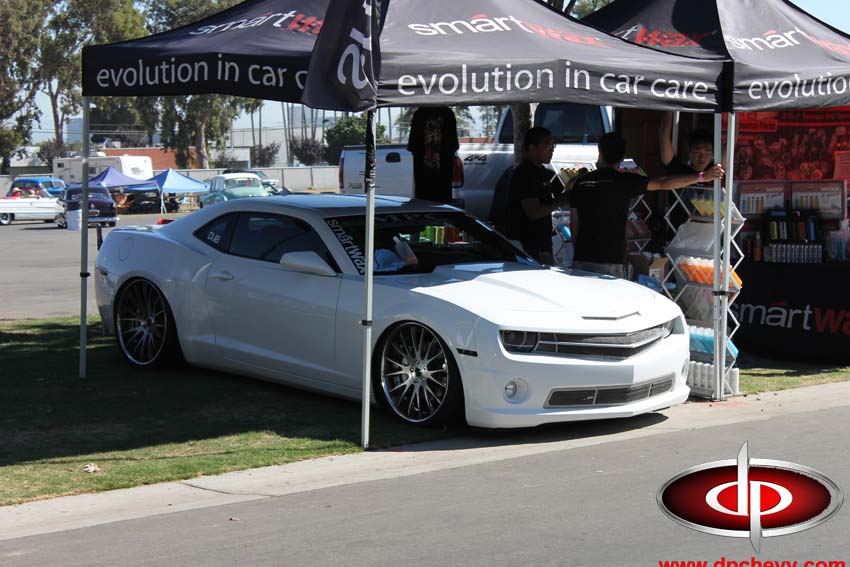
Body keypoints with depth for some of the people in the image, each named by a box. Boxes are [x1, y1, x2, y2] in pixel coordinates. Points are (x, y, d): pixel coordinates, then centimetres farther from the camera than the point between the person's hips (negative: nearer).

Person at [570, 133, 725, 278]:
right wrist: (702, 176, -14)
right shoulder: (624, 181, -6)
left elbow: (574, 224, 11)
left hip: (582, 260, 4)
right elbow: (664, 184, -14)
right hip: (611, 262, -4)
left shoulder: (581, 182, 7)